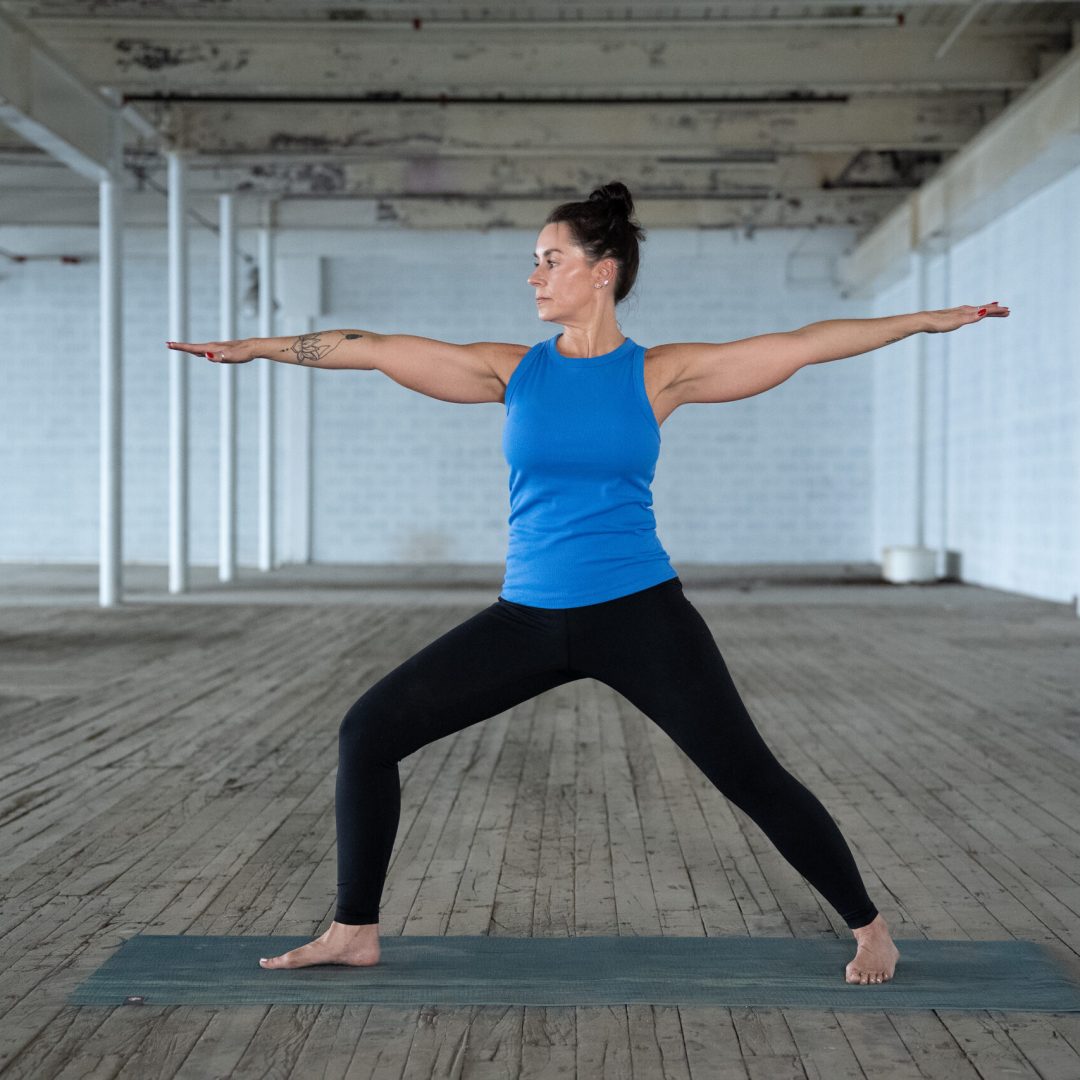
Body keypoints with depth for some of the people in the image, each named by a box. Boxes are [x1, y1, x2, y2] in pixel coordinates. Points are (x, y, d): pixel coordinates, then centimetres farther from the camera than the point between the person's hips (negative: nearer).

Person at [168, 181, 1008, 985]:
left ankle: (871, 930, 18)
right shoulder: (514, 370, 4)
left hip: (639, 615, -3)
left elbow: (805, 345, -2)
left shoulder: (659, 374, -2)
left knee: (751, 777, -3)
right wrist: (259, 346, 7)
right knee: (368, 732, -2)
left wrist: (929, 319, -3)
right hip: (529, 618, 3)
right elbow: (376, 350, 5)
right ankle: (355, 933, 13)